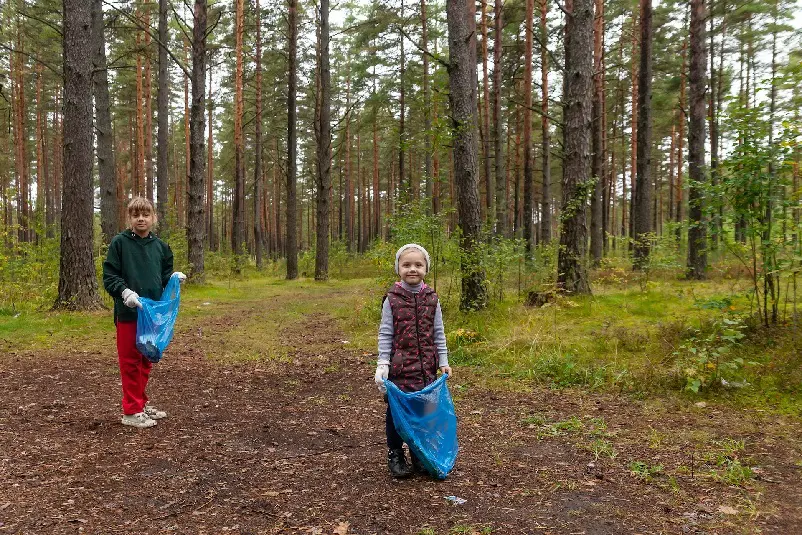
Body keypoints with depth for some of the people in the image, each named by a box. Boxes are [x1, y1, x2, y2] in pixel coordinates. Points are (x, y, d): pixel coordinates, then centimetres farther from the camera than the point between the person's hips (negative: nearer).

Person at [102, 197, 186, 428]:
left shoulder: (160, 246, 9)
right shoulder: (119, 242, -4)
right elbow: (109, 276, -6)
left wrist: (174, 278, -5)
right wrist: (125, 292, -21)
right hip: (128, 312, -5)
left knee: (145, 361, 14)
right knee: (130, 362, 2)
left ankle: (141, 403, 27)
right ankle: (131, 411, 10)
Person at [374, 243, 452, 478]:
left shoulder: (431, 299, 2)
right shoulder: (392, 299, -6)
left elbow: (438, 333, 9)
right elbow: (385, 334, -3)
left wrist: (443, 361, 6)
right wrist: (383, 363, -9)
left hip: (427, 367, 3)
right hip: (400, 367, -3)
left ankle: (419, 454, 29)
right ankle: (395, 455, 24)